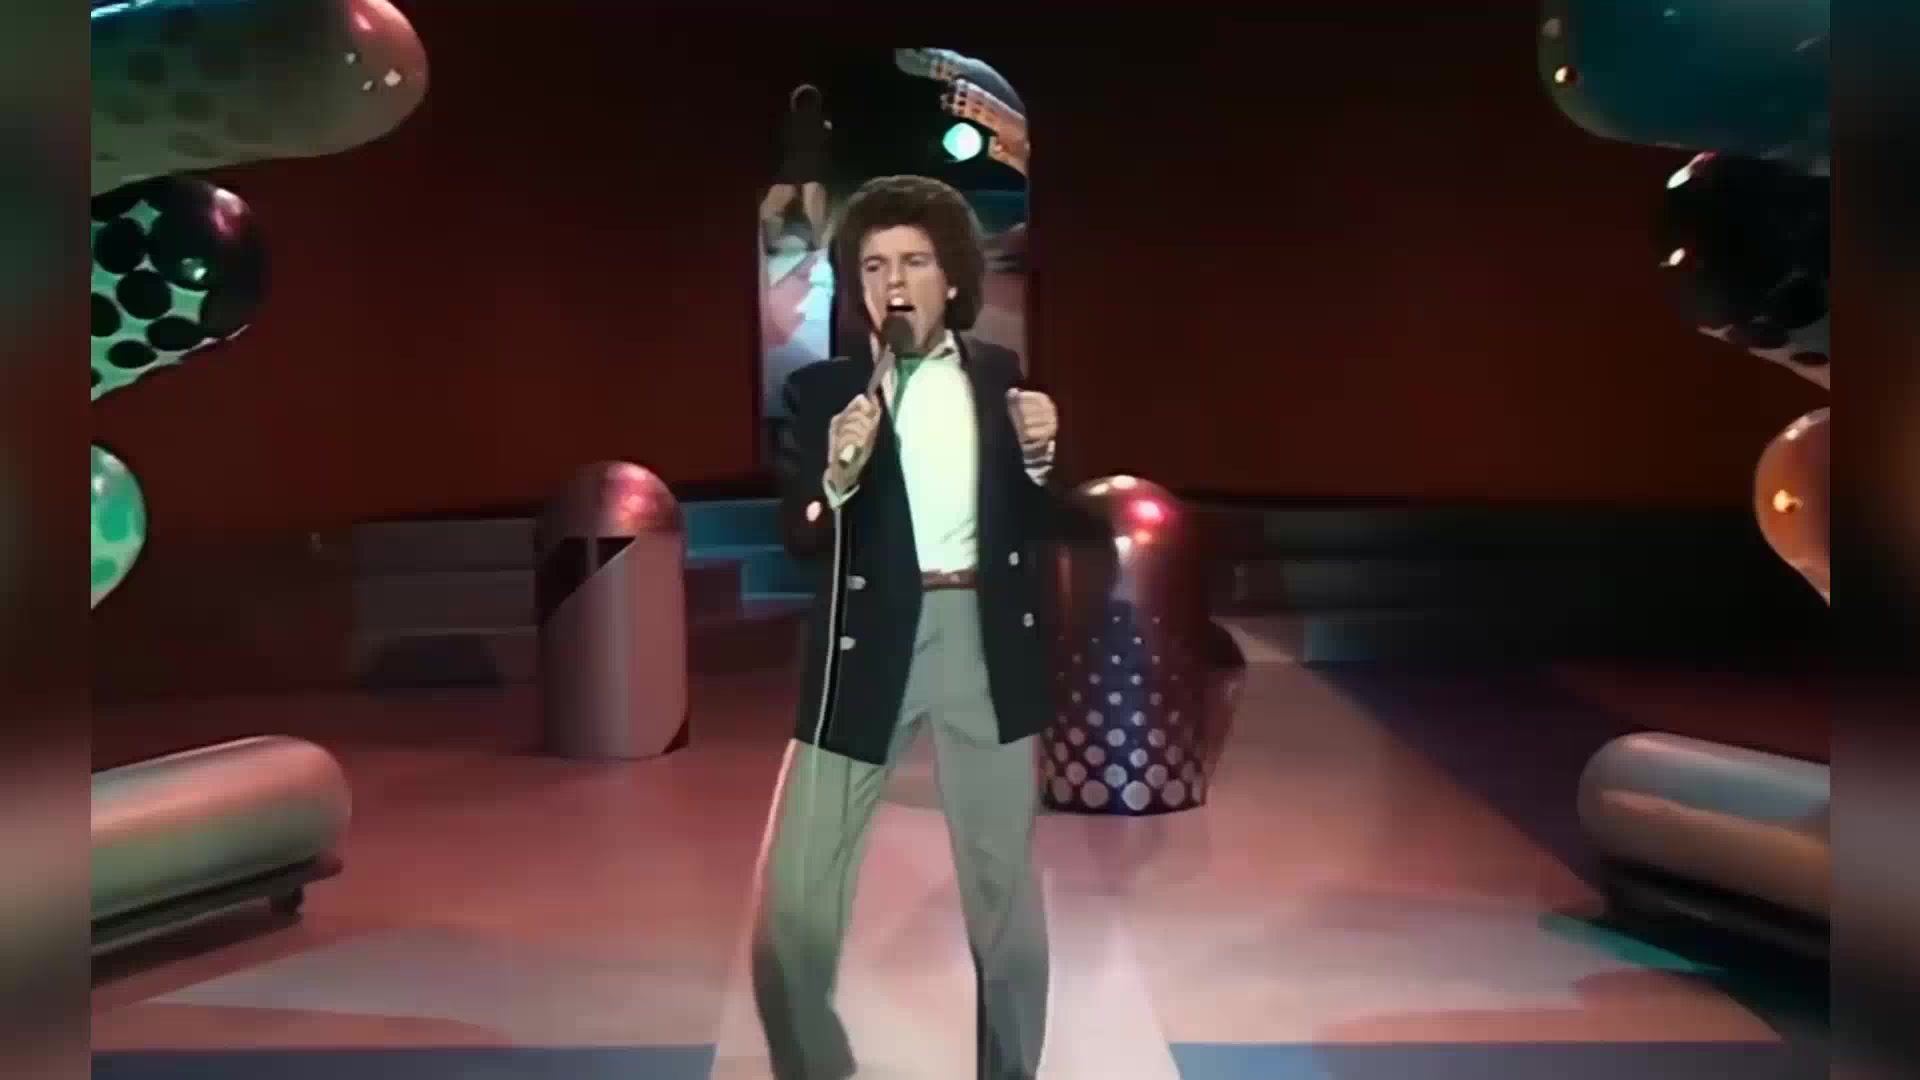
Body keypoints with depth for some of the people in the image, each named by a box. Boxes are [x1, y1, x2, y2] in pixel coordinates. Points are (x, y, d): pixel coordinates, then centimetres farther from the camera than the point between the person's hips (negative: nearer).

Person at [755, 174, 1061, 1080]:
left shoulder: (1003, 376, 6)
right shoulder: (821, 390, 1)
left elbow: (1040, 525, 9)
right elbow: (801, 544, -4)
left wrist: (1039, 459, -10)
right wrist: (838, 476, -23)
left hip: (986, 641, 1)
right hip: (867, 643, -1)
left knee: (1004, 885, 11)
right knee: (793, 894, 0)